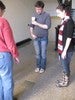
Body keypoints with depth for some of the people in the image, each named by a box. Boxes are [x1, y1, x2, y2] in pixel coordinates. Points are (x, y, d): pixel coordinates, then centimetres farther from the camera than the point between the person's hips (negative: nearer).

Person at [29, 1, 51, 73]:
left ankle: (43, 67, 22)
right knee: (37, 54, 12)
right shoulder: (34, 15, 4)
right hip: (36, 38, 4)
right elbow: (31, 26, 9)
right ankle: (38, 66, 27)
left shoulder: (47, 15, -10)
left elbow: (47, 26, -19)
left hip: (43, 38, -3)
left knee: (43, 54, 7)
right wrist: (32, 34, -7)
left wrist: (37, 24, -21)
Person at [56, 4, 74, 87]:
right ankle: (64, 79, 37)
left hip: (67, 49, -8)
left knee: (65, 66, 8)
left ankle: (66, 82, 26)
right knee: (63, 65, 20)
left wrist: (65, 51, -20)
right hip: (62, 48, 8)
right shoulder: (64, 21, 8)